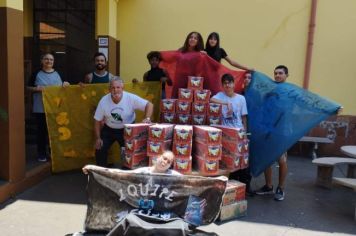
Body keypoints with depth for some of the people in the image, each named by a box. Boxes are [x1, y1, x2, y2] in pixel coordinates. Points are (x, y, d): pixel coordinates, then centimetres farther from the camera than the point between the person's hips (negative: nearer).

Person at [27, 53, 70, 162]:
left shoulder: (58, 73, 8)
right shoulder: (37, 74, 0)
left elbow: (63, 87, 14)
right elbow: (28, 87, 2)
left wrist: (65, 84, -8)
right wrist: (37, 88, -16)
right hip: (41, 108, -2)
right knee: (42, 130, 3)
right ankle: (42, 154, 15)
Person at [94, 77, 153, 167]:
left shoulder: (131, 98, -23)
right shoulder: (104, 101, -16)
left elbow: (149, 105, -22)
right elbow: (97, 120, -7)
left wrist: (147, 118, -40)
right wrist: (98, 138, -9)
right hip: (109, 129, 2)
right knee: (100, 150, -6)